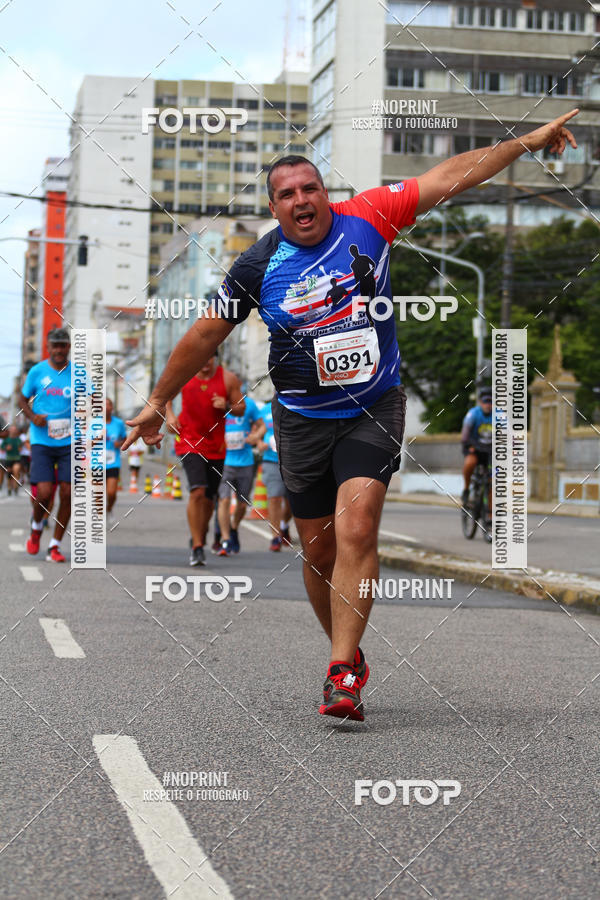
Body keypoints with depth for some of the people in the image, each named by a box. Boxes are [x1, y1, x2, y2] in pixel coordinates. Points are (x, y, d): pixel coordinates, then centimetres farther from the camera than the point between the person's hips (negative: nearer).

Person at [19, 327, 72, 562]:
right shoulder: (37, 371, 2)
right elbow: (23, 399, 13)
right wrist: (33, 417, -6)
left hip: (69, 443, 1)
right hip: (41, 441, -1)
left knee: (67, 493, -5)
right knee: (44, 492, -12)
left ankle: (55, 545, 9)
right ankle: (36, 527, 21)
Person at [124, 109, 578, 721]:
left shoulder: (366, 219, -5)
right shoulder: (258, 266, -5)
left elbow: (452, 176, 0)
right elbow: (206, 334, 5)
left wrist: (529, 141, 1)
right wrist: (157, 403, 11)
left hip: (374, 409, -1)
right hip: (302, 420, 1)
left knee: (356, 532, -18)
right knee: (319, 550, 6)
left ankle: (341, 674, -18)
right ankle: (350, 655, 28)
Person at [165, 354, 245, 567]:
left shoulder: (228, 379, -2)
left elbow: (241, 409, 4)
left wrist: (226, 407, -17)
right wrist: (169, 414, -2)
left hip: (215, 446, 2)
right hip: (188, 441, -2)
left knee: (208, 498, 10)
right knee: (197, 491, -20)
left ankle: (200, 539, 35)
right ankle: (197, 548, -16)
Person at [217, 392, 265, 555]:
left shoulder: (248, 404, -1)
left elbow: (261, 426, 10)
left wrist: (256, 436, -11)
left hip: (245, 462, 2)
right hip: (223, 461, -2)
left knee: (243, 503, 9)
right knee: (224, 500, -13)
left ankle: (234, 530, 37)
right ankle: (225, 540, -8)